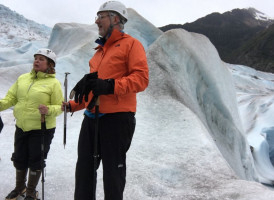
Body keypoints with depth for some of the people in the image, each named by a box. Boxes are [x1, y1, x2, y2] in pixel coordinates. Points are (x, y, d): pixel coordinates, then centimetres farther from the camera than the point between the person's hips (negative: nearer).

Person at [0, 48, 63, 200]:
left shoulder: (54, 83, -9)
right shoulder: (23, 78, 6)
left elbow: (59, 106, -9)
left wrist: (49, 110, -29)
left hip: (42, 129, -5)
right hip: (21, 127, 5)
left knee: (35, 161, 7)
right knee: (19, 159, 17)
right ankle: (20, 187, 41)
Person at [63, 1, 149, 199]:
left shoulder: (131, 44, -1)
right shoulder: (100, 51, 21)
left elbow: (141, 78, -15)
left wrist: (110, 85, -25)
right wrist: (72, 105, 20)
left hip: (117, 118, -8)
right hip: (92, 118, 8)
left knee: (113, 173, 2)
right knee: (84, 169, 13)